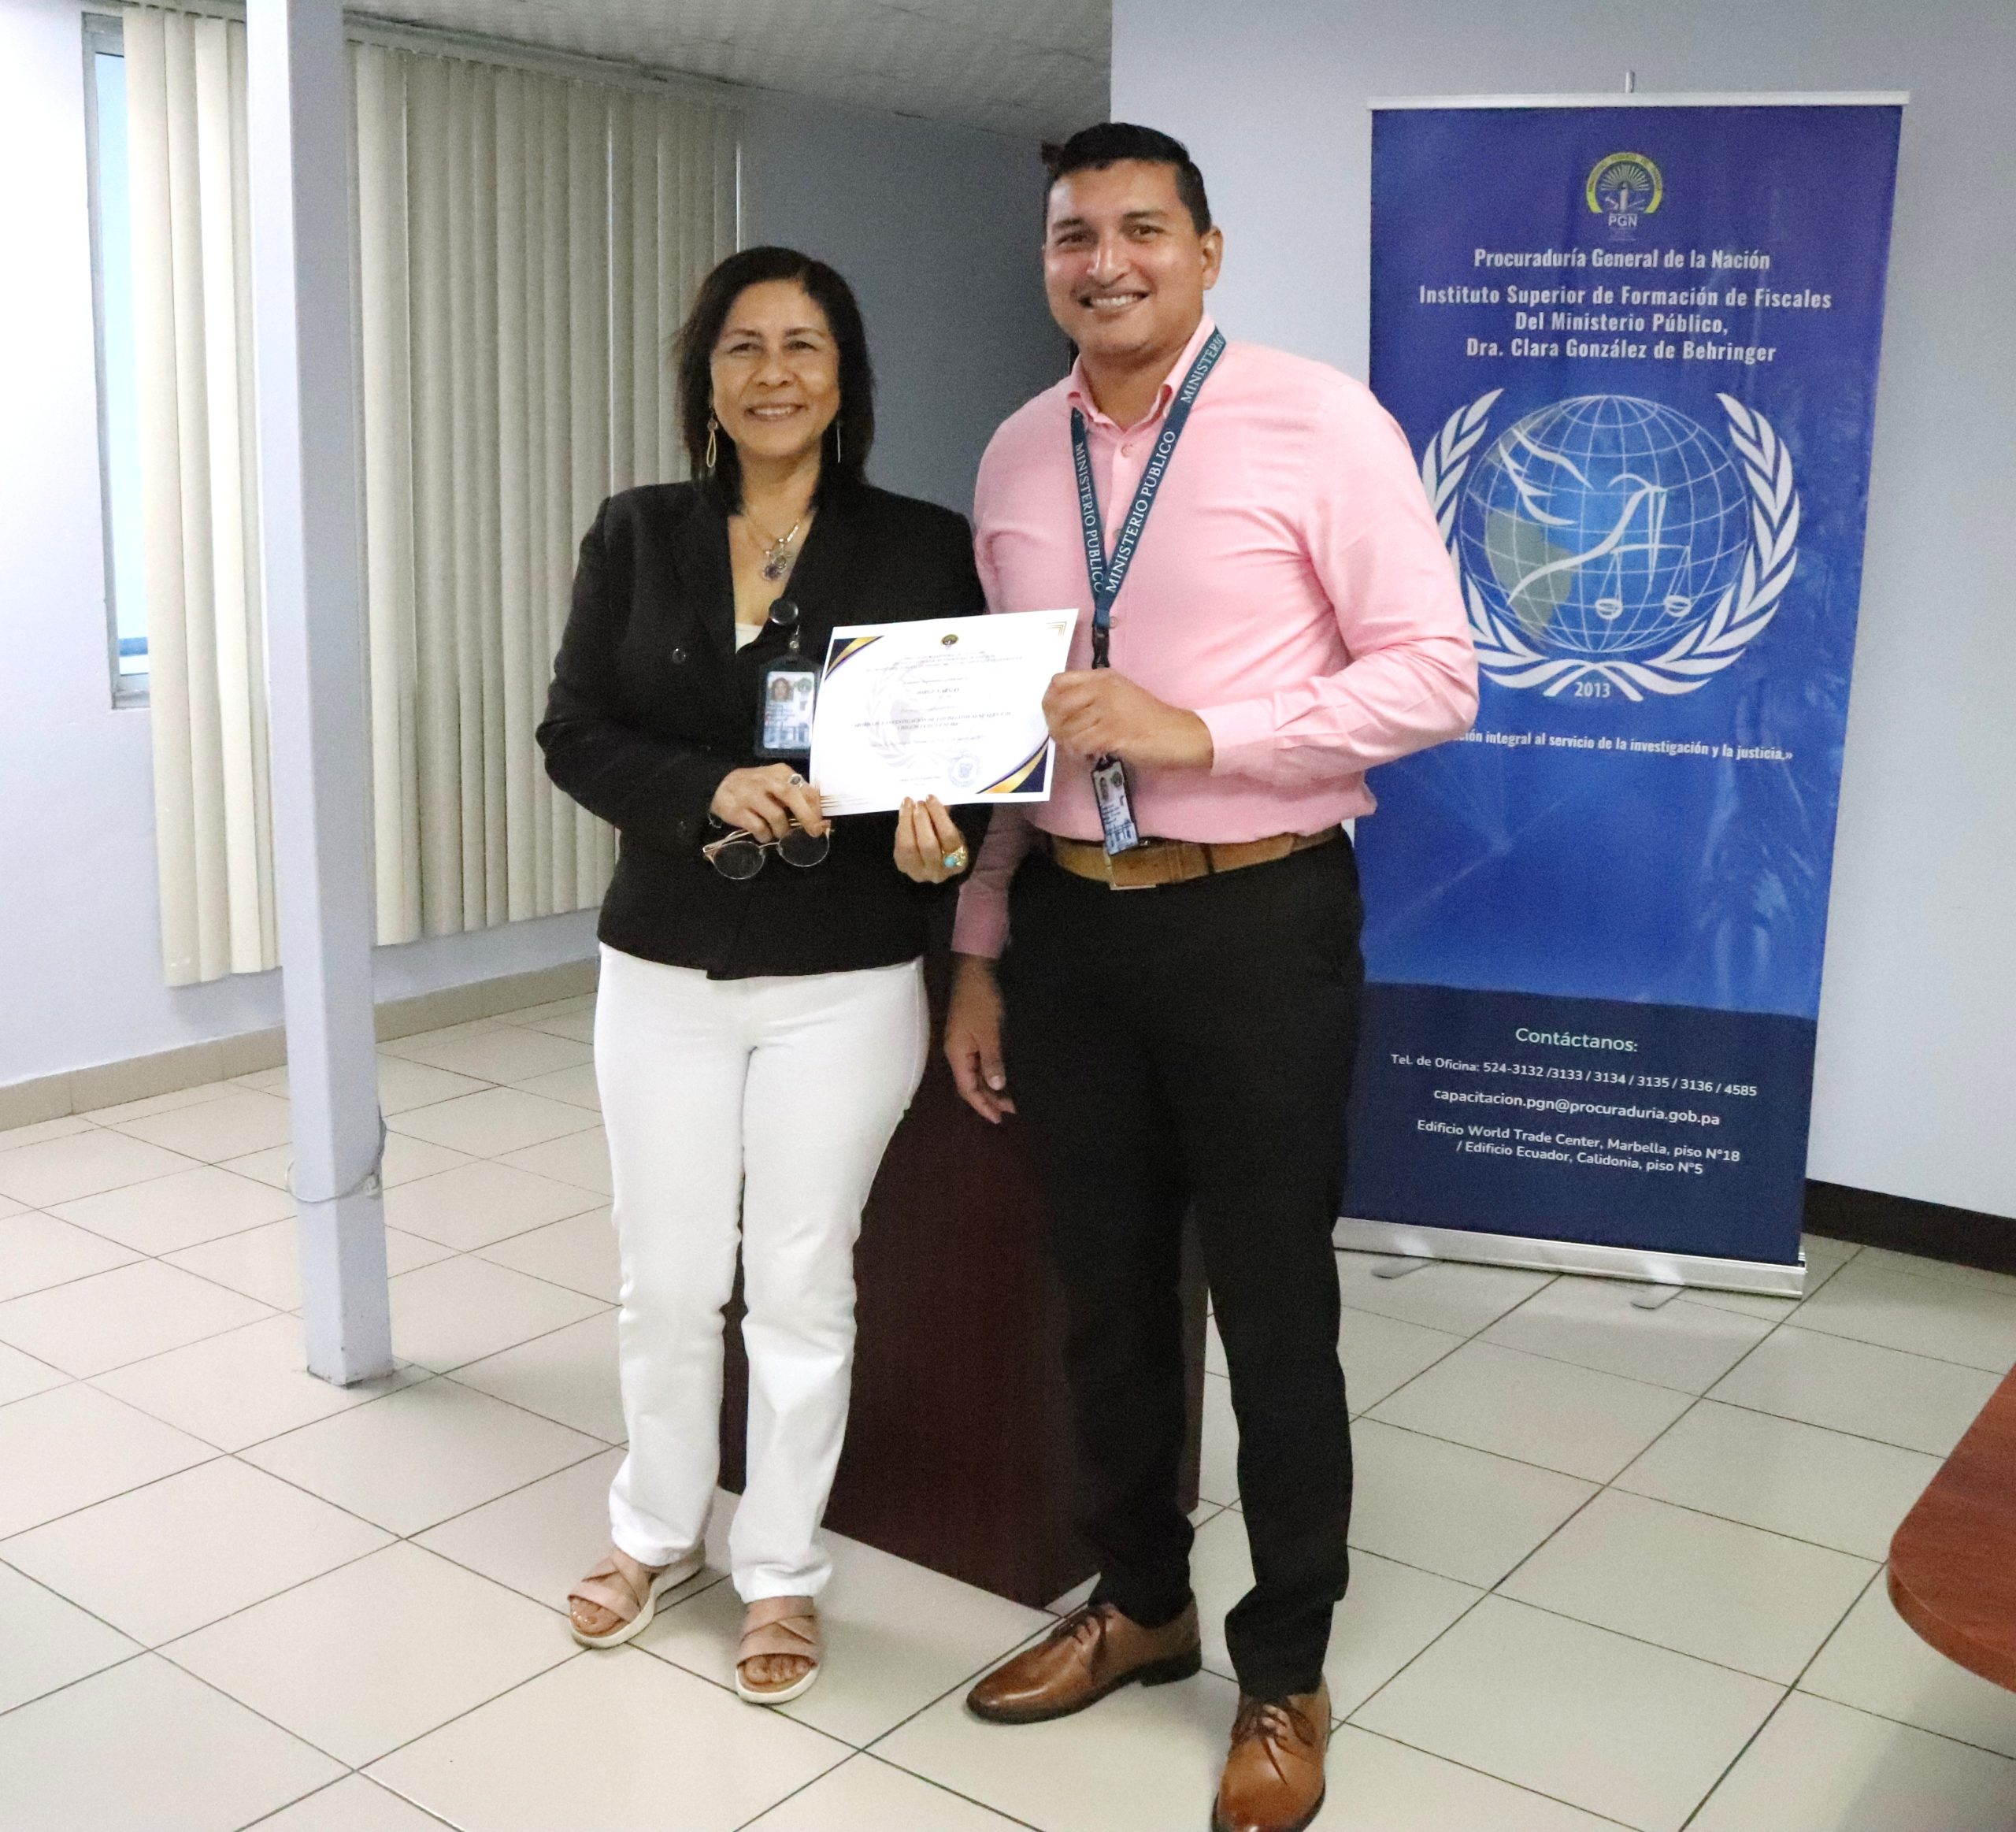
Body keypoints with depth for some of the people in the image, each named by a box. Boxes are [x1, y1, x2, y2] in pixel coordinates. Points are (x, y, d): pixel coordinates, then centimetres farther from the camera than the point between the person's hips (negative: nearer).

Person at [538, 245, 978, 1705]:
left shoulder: (923, 547, -4)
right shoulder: (637, 536, 2)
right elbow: (574, 734, -3)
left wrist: (937, 842, -24)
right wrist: (709, 791, -21)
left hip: (844, 983, -2)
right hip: (664, 970, 2)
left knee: (802, 1287, 9)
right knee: (668, 1282, 13)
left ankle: (782, 1571, 30)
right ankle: (659, 1530, 38)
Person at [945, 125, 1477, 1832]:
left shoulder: (1320, 425, -8)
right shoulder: (1016, 457, 8)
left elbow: (1434, 674, -11)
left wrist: (1194, 731, -21)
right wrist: (979, 952, 11)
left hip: (1256, 920, -5)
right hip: (1070, 919, 5)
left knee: (1272, 1308, 7)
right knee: (1107, 1291, 17)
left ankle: (1286, 1675, 28)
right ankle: (1138, 1600, 40)